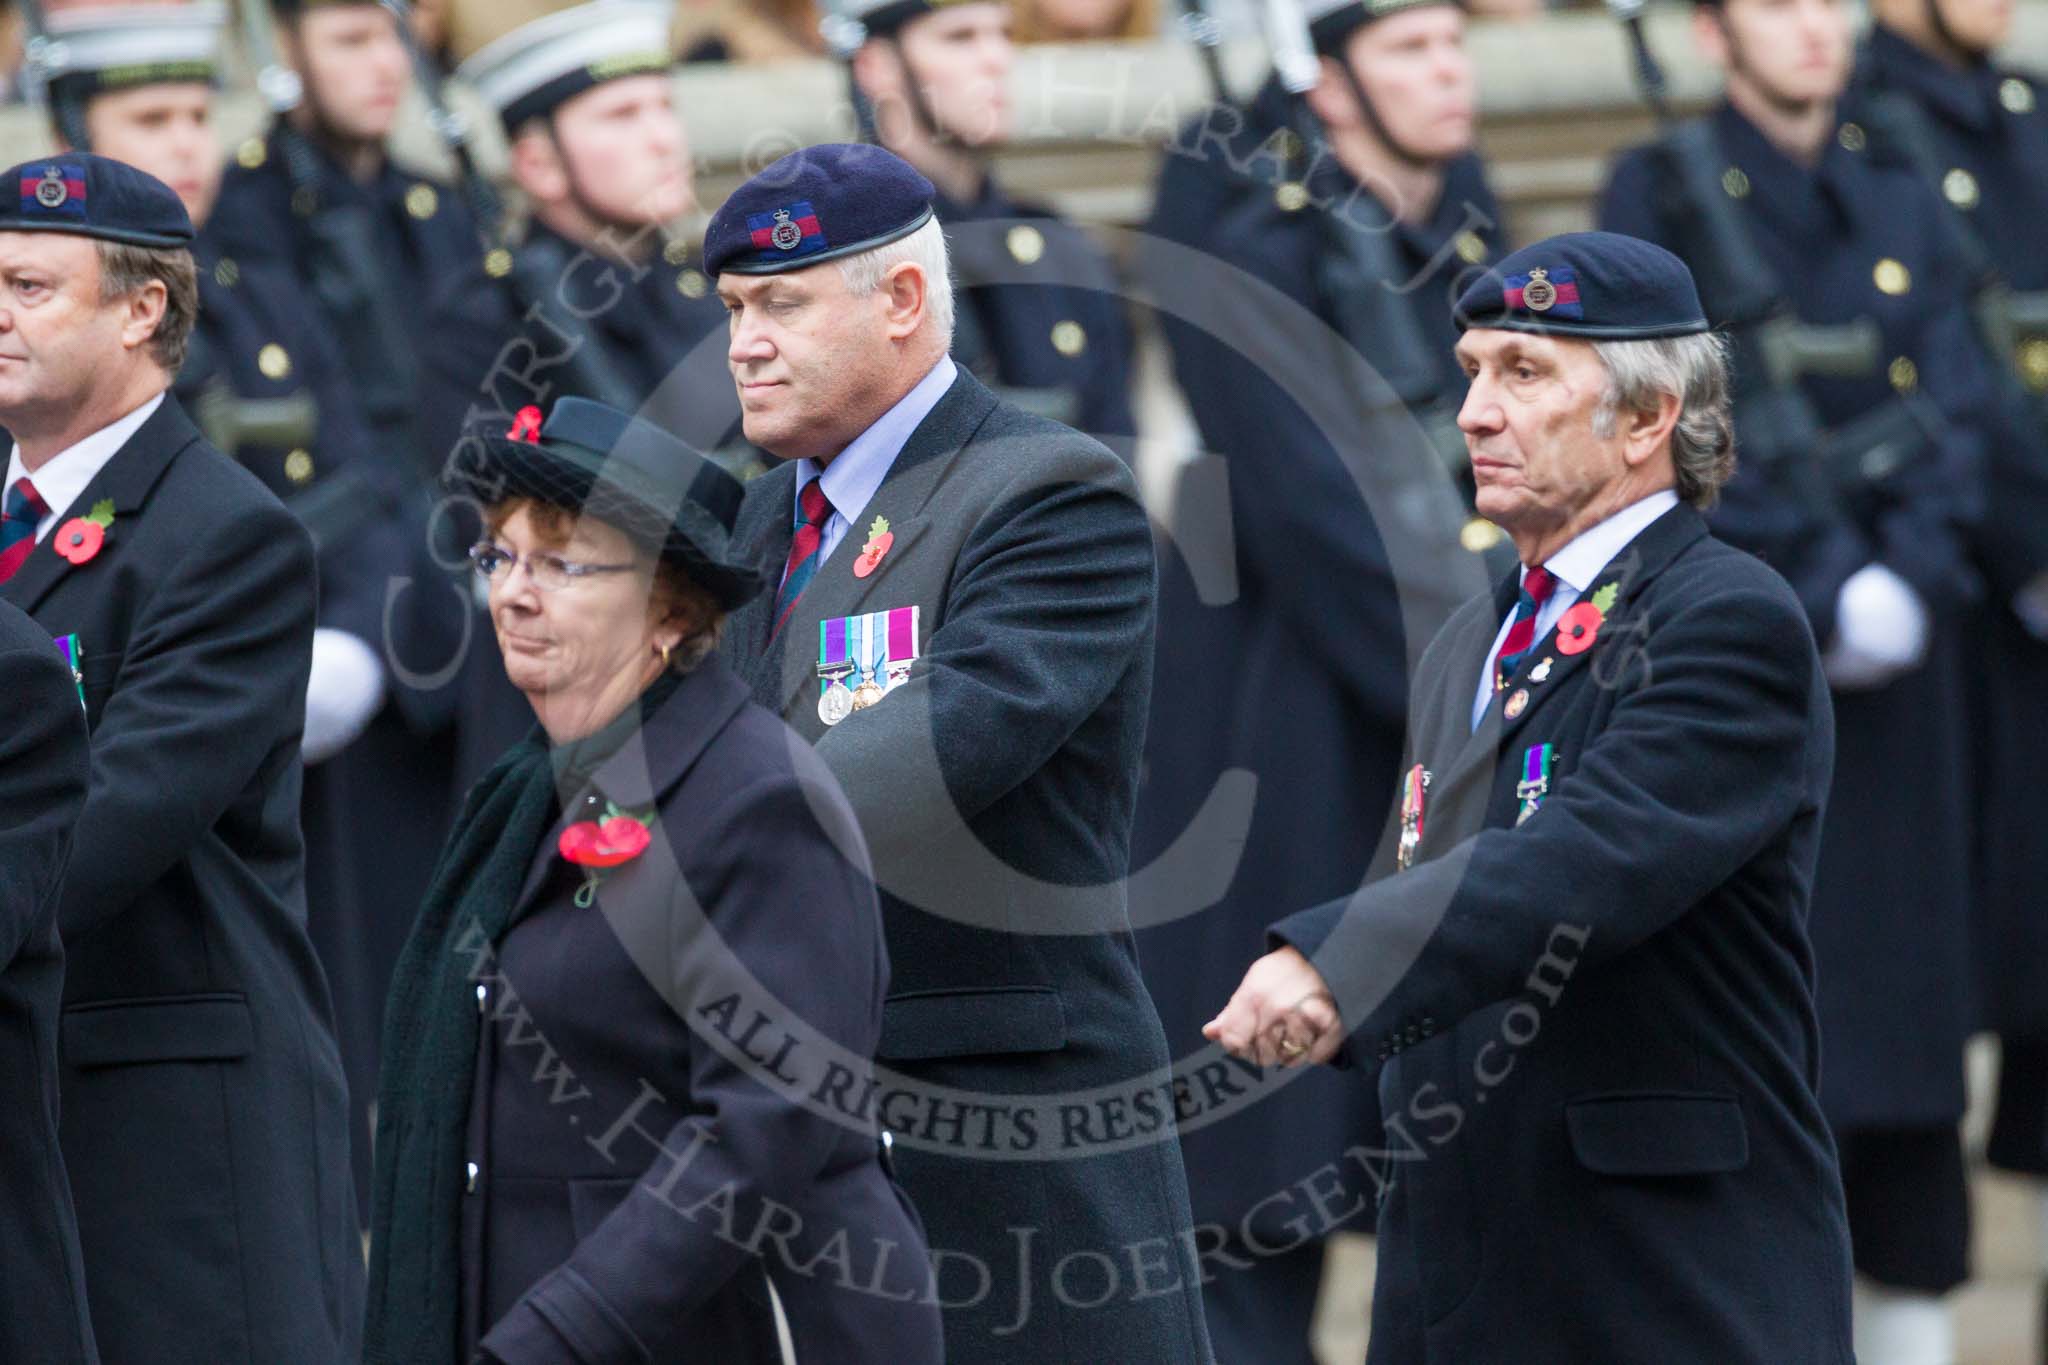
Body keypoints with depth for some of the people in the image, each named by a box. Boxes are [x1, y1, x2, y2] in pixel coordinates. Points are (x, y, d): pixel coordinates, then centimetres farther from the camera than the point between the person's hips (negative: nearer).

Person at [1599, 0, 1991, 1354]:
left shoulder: (1903, 199, 12)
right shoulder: (1662, 201, -1)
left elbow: (1955, 412, 4)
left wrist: (1905, 580, -11)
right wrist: (1825, 590, -15)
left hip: (1901, 649, 4)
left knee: (1913, 976, 4)